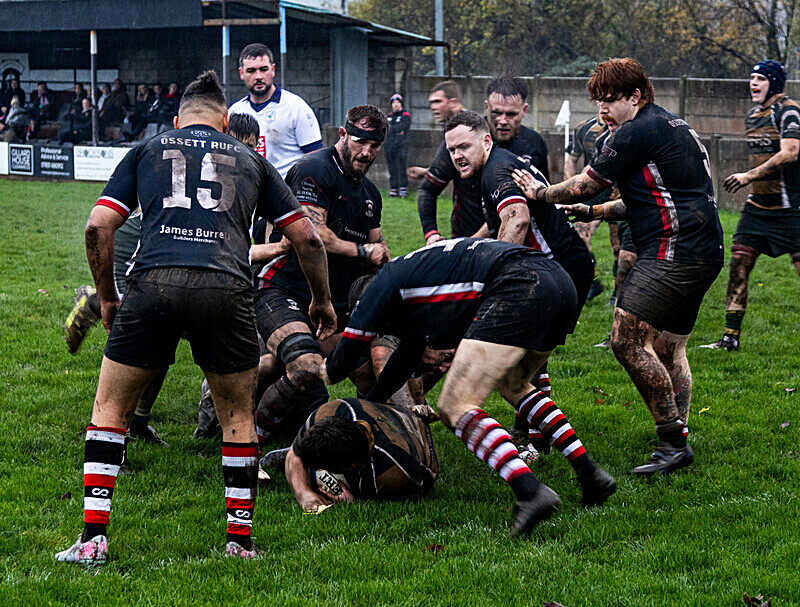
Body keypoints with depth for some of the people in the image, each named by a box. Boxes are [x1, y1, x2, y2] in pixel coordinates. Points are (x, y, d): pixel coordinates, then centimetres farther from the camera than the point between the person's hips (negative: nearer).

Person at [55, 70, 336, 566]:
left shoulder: (147, 150, 24)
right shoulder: (249, 158, 26)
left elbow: (98, 227, 14)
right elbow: (307, 237, 24)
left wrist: (107, 297, 25)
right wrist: (322, 301, 38)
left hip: (154, 281, 0)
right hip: (227, 288, 1)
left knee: (111, 408, 16)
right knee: (238, 416, 20)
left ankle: (94, 538, 9)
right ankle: (240, 539, 20)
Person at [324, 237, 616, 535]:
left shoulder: (384, 280, 12)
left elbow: (342, 362, 14)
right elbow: (403, 362, 49)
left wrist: (324, 371, 37)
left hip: (521, 287, -10)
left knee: (454, 408, -9)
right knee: (512, 385, 33)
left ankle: (530, 492, -29)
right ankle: (589, 473, 22)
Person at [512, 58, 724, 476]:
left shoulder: (638, 132, -9)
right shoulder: (673, 126, 22)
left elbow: (584, 186, -4)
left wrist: (540, 193, 13)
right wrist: (596, 211, 28)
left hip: (673, 250, -11)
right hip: (704, 253, 11)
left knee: (627, 340, -14)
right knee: (668, 350, 14)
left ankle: (674, 442, -13)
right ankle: (678, 445, 15)